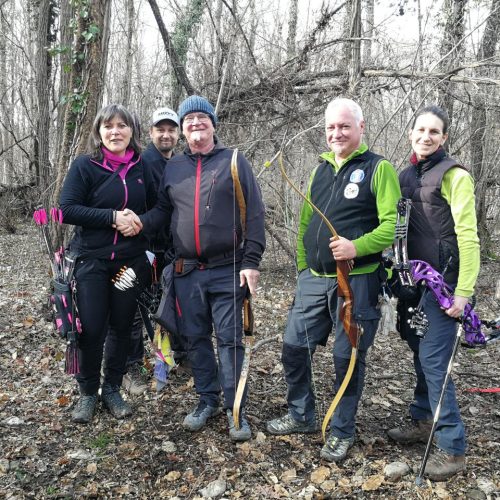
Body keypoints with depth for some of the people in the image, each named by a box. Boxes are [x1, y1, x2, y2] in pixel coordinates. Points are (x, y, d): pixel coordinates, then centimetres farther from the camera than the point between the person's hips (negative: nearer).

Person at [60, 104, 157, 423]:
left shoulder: (141, 167, 3)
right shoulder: (85, 166, -6)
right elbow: (67, 210, -12)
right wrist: (112, 217, -19)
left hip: (131, 262, 3)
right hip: (92, 261, -3)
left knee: (123, 327, 9)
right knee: (92, 329, 1)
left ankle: (112, 390, 27)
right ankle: (88, 393, 22)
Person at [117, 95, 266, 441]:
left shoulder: (234, 161, 1)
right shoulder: (173, 167, 12)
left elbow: (254, 214, -3)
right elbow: (163, 210, 17)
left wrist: (251, 261, -10)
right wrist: (141, 222, -6)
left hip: (228, 270, -4)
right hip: (187, 272, 4)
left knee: (230, 339, 0)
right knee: (196, 339, 11)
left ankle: (235, 408, 11)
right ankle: (207, 399, 27)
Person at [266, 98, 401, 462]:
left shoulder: (378, 168, -5)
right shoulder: (321, 170, 14)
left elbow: (393, 224, -14)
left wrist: (357, 247, -28)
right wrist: (302, 267, 14)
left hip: (356, 281, -6)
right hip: (314, 280, 6)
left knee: (348, 357, 4)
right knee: (294, 347, 9)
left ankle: (342, 432, 23)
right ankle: (302, 416, 30)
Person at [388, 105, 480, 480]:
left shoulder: (454, 175, -8)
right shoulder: (406, 176, 12)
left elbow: (468, 236, -14)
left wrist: (464, 291, -20)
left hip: (441, 283, -6)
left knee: (433, 360, -8)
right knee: (420, 354, 15)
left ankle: (453, 447, 2)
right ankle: (423, 420, 30)